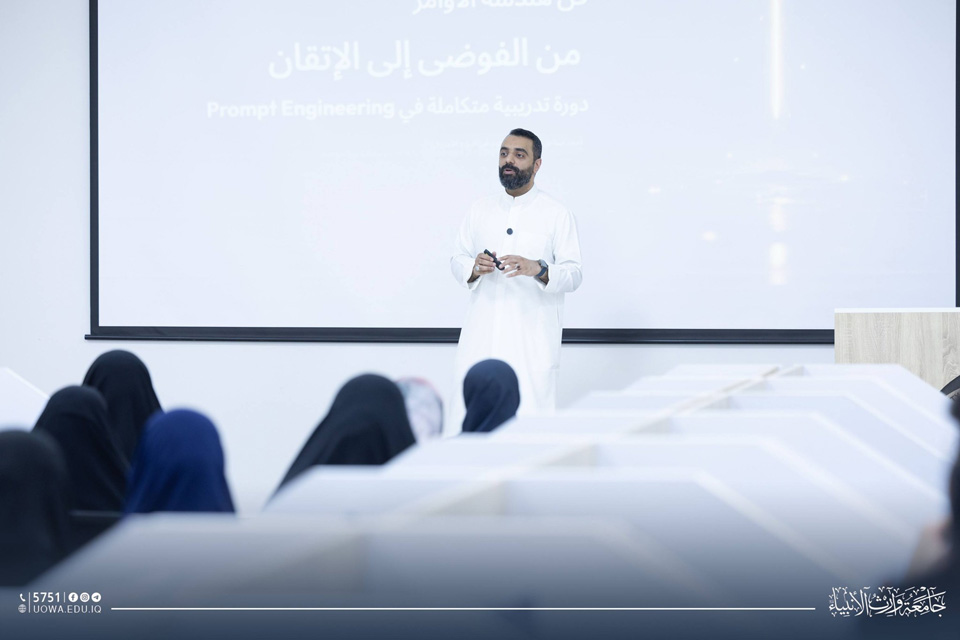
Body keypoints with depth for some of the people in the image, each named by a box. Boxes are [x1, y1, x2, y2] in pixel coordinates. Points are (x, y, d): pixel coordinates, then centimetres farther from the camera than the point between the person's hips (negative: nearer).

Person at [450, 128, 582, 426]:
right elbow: (457, 260, 15)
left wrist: (538, 268, -22)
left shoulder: (557, 215, 3)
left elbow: (573, 275, -2)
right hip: (482, 335, 3)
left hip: (532, 340, -3)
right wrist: (473, 268, -9)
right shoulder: (481, 210, 15)